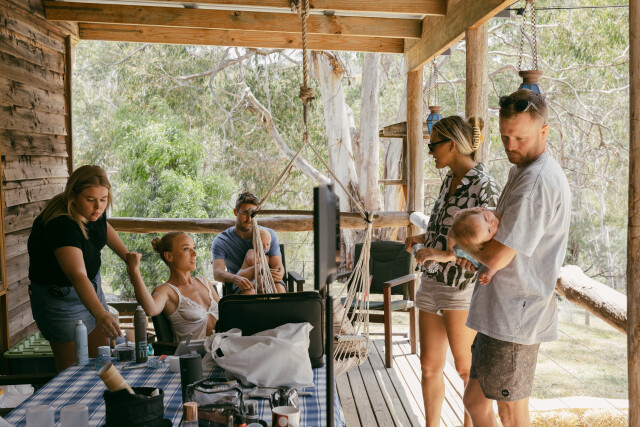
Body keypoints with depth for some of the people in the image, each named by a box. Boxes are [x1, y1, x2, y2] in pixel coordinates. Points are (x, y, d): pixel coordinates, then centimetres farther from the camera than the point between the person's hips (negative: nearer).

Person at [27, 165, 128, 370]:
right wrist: (100, 314, -57)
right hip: (59, 298, -8)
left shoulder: (92, 211, -8)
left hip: (91, 287, 8)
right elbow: (77, 276, -45)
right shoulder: (61, 226, -32)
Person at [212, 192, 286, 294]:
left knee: (279, 288, -34)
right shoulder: (221, 241, -2)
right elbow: (217, 273, -16)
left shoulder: (269, 234, 6)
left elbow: (277, 265, -2)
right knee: (248, 291, -38)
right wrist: (235, 278, -40)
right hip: (240, 287, -2)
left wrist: (279, 274, -30)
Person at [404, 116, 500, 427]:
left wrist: (445, 255, -27)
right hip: (431, 283, 7)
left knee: (466, 368, 12)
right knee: (430, 366, 13)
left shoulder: (484, 187, -15)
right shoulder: (449, 181, 9)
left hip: (462, 288, -7)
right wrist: (422, 238, 7)